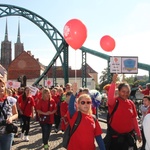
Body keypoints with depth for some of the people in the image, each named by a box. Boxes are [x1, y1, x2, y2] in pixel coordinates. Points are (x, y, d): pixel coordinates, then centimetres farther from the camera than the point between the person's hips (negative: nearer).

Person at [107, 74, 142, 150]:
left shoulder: (131, 103, 3)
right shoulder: (114, 101, -10)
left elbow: (134, 119, 10)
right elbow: (110, 97, -35)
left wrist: (138, 133, 12)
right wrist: (113, 82, -40)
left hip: (129, 136, 4)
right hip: (116, 136, -4)